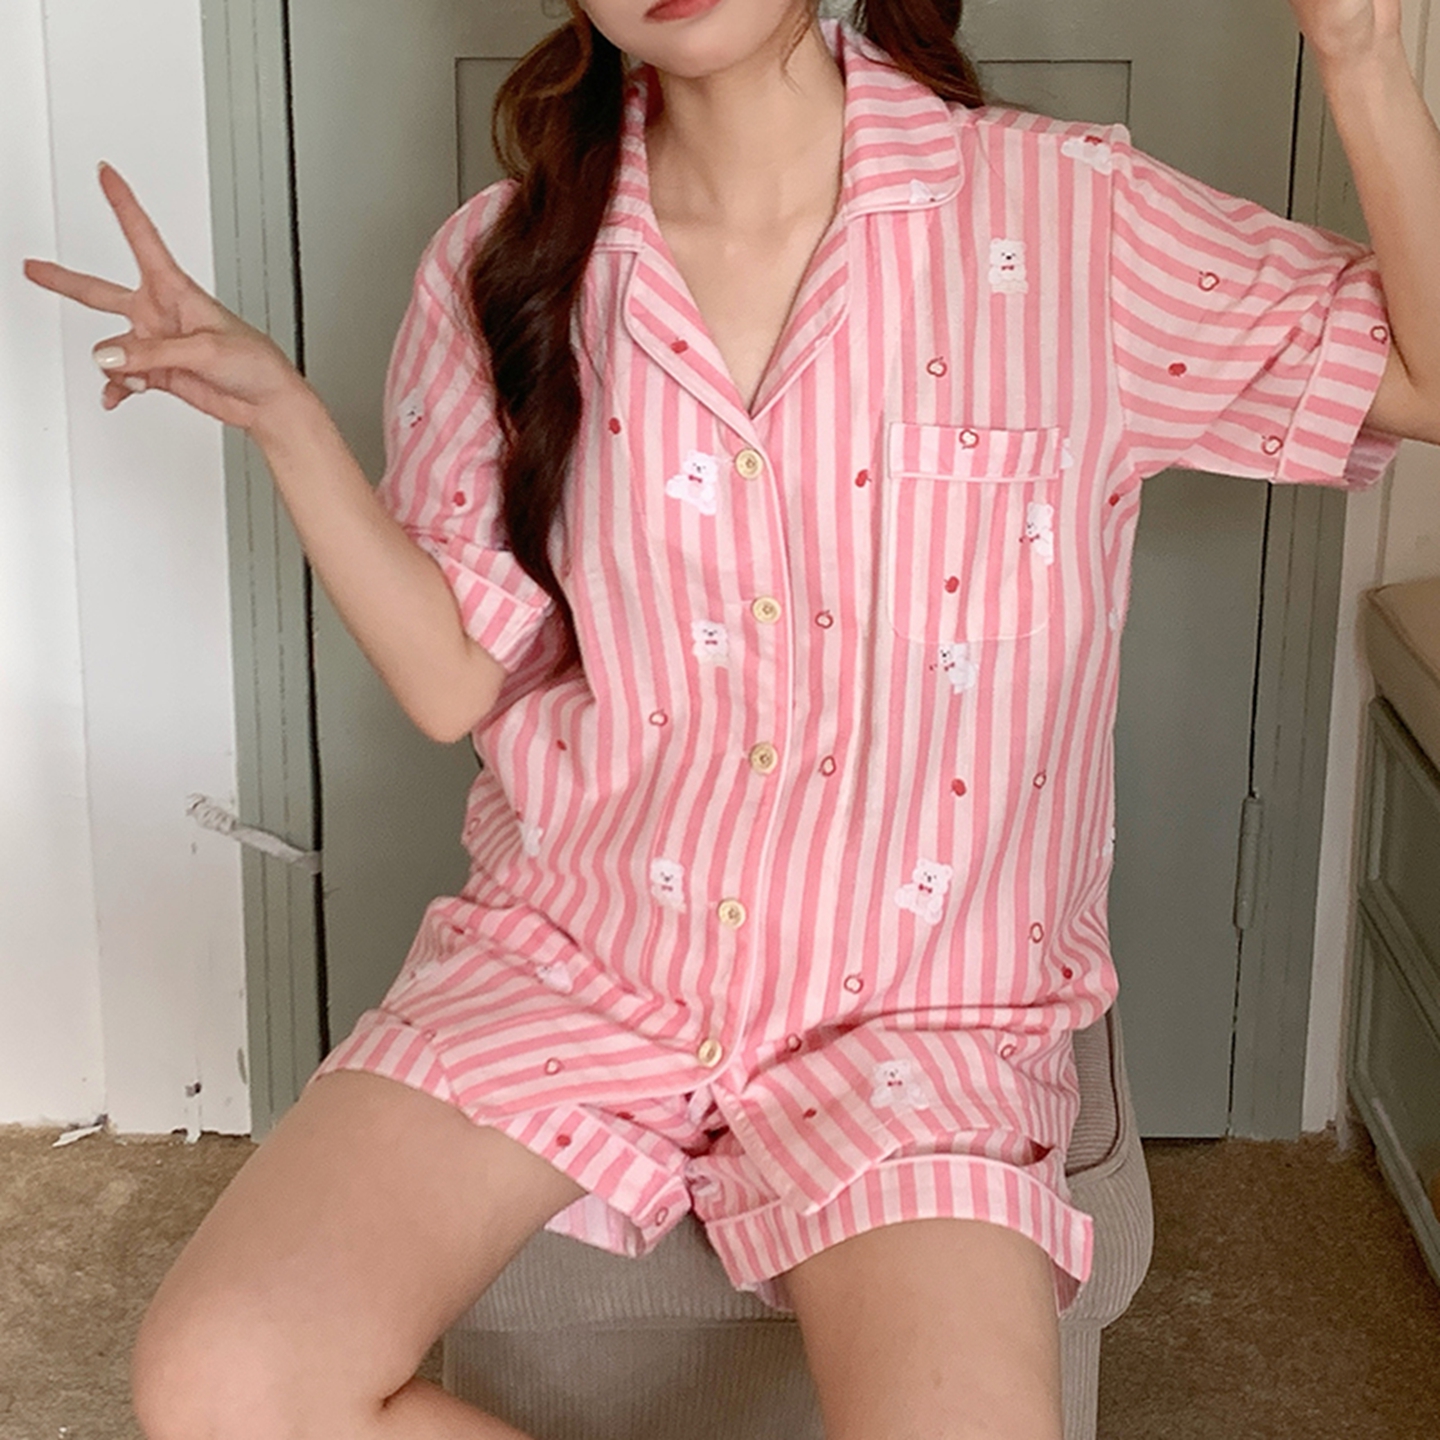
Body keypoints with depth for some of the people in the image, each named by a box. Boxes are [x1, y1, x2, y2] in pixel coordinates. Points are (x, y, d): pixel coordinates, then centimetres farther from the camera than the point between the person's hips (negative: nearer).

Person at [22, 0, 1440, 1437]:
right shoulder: (509, 267, 2)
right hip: (572, 943, 2)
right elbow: (456, 680, 3)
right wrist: (280, 410, -7)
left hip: (914, 996, -1)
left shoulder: (1067, 214, -5)